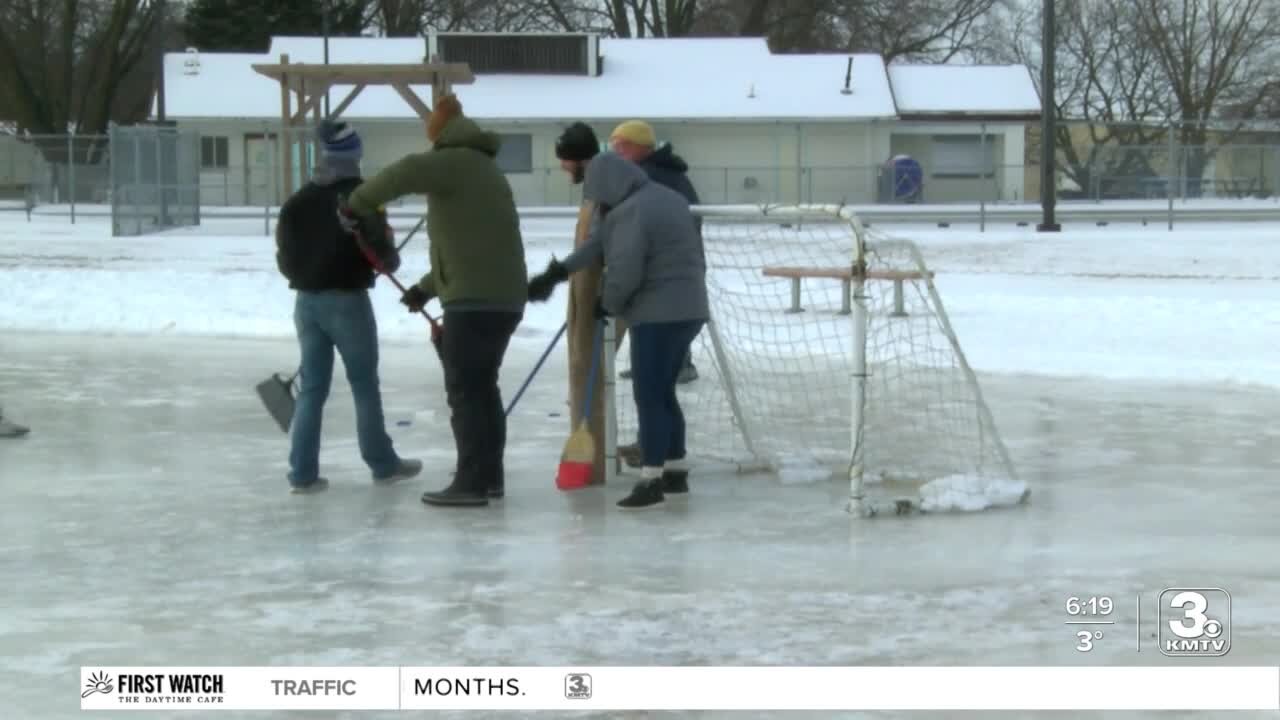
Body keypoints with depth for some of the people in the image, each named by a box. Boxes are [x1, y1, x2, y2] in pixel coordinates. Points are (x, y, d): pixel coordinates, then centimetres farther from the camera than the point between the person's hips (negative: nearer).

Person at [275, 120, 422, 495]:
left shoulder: (297, 201, 4)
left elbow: (285, 255, 6)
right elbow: (381, 249, -12)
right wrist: (391, 259, 10)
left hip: (307, 301, 5)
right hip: (347, 300, -5)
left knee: (312, 386, 8)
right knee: (364, 383, 8)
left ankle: (303, 472, 4)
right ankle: (383, 464, 18)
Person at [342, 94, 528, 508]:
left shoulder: (456, 161, -8)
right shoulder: (485, 169, 24)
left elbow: (408, 172, -29)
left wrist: (359, 203, -16)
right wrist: (427, 288, 29)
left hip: (475, 299, -10)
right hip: (503, 297, 10)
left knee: (464, 389, -6)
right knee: (482, 385, 17)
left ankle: (472, 482, -7)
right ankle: (490, 476, 21)